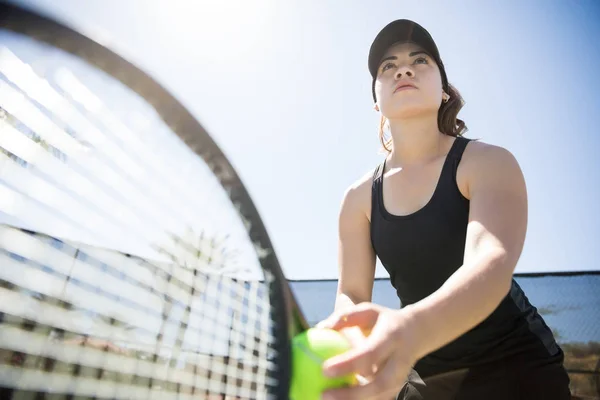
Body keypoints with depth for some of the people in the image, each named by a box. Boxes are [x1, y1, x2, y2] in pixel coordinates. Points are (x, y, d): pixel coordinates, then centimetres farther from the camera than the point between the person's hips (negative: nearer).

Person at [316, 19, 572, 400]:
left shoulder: (489, 162, -14)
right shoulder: (359, 197, -4)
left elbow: (493, 265, -31)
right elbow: (351, 294, -7)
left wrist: (412, 328, -52)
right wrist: (360, 349, -30)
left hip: (515, 367, -3)